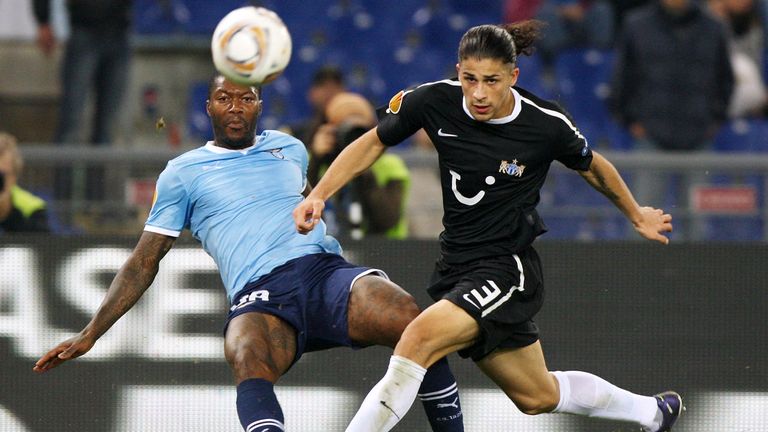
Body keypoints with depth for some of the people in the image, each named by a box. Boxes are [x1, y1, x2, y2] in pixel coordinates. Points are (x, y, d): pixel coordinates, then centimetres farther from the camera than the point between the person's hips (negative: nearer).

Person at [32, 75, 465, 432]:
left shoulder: (289, 148, 23)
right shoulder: (183, 173, 16)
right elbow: (145, 262, 18)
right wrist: (90, 334, 12)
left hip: (327, 270, 3)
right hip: (261, 296, -3)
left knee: (411, 320, -29)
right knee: (249, 361, -40)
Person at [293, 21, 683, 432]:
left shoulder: (547, 125, -16)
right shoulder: (434, 100, -11)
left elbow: (592, 167, 5)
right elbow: (373, 142, 4)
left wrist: (637, 216, 21)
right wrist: (318, 195, -8)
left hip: (507, 270, -5)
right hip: (457, 266, 5)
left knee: (421, 336, -30)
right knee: (537, 396, 20)